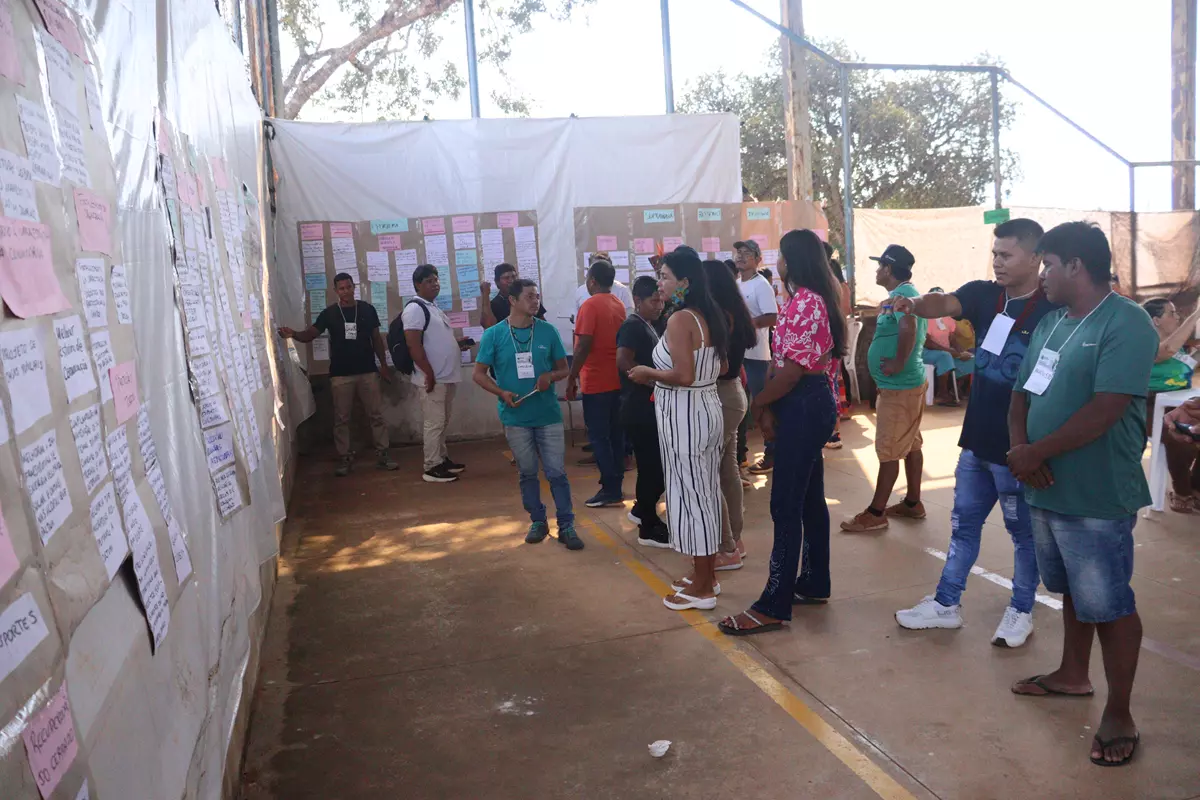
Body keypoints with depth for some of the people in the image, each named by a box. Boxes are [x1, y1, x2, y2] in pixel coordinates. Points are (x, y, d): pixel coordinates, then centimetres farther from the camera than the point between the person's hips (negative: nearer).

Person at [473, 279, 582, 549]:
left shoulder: (548, 331, -1)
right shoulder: (493, 335, -4)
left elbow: (564, 368, 8)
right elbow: (479, 374, 0)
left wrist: (550, 376, -15)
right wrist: (502, 393, -16)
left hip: (548, 415, 0)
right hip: (515, 417, 0)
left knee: (556, 472, 1)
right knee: (527, 472, 11)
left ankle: (566, 526, 11)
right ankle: (537, 521, 27)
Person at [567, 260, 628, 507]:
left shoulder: (590, 306, -14)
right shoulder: (619, 305, 9)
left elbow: (583, 347, -19)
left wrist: (571, 379, -12)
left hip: (596, 382, -8)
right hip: (617, 380, 8)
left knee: (598, 436, -2)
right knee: (616, 434, 11)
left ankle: (610, 490, -2)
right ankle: (615, 484, 17)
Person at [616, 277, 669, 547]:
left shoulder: (647, 326, 15)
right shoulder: (633, 326, -14)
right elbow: (623, 362, -28)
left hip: (650, 408, 10)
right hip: (639, 409, -10)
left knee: (659, 465, 15)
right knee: (651, 467, -2)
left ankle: (642, 510, 32)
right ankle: (648, 529, 10)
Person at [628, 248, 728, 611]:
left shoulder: (680, 320, -19)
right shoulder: (710, 316, 9)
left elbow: (683, 376, -27)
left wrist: (648, 373, -11)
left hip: (684, 415, -10)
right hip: (707, 409, 10)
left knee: (688, 495, 0)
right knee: (705, 492, 16)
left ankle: (702, 588, 10)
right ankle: (706, 576, 28)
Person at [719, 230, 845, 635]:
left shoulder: (805, 302, -17)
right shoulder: (805, 300, 16)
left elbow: (792, 370, -21)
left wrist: (759, 402, -7)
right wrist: (770, 407, 4)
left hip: (805, 407, -11)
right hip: (808, 404, 11)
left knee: (785, 505, -8)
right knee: (809, 497, 16)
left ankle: (773, 606, -3)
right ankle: (814, 583, 27)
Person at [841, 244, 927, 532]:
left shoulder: (902, 294, -19)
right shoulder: (904, 293, 13)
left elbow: (908, 327, -39)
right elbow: (918, 331, 27)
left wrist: (899, 363, -30)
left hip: (898, 386, -10)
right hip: (906, 383, 10)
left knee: (889, 451, -4)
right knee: (910, 446, 16)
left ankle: (875, 513, 2)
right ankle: (913, 503, 26)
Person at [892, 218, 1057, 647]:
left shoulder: (1051, 310, -14)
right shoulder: (983, 294, 1)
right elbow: (945, 304, -16)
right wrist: (915, 304, -39)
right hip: (976, 439, 6)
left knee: (1024, 531, 11)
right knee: (963, 523, 16)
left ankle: (1021, 611, 29)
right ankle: (946, 603, 29)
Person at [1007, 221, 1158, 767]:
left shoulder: (1125, 324, -16)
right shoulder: (1050, 323, 10)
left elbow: (1106, 410, -24)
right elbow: (1022, 393, 10)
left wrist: (1035, 452, -18)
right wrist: (1019, 447, -9)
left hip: (1097, 497, -8)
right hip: (1048, 489, 8)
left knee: (1108, 604, 3)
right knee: (1073, 592, 23)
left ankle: (1119, 715, 17)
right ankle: (1073, 675, 40)